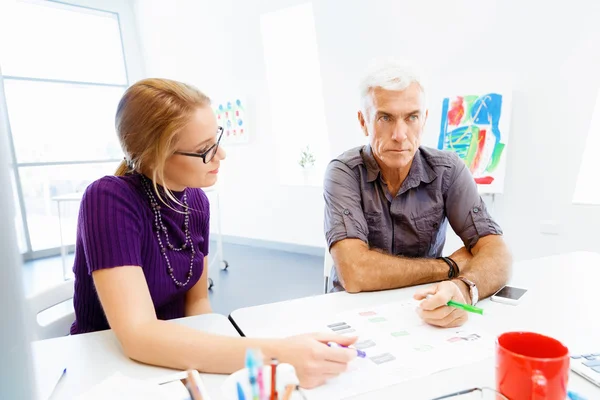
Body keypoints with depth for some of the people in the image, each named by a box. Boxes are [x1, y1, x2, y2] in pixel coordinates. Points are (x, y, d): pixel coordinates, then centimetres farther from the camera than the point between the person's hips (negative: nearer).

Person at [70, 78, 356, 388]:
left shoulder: (196, 200, -5)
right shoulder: (108, 200, -22)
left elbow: (197, 300, 3)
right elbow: (138, 335, -30)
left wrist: (211, 354, -16)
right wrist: (275, 354, -37)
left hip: (176, 362, 4)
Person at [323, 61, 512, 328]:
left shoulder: (447, 170, -7)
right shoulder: (343, 174, -15)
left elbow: (497, 256, -13)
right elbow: (354, 273, -25)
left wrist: (464, 287, -34)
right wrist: (451, 266, -15)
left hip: (423, 315, 3)